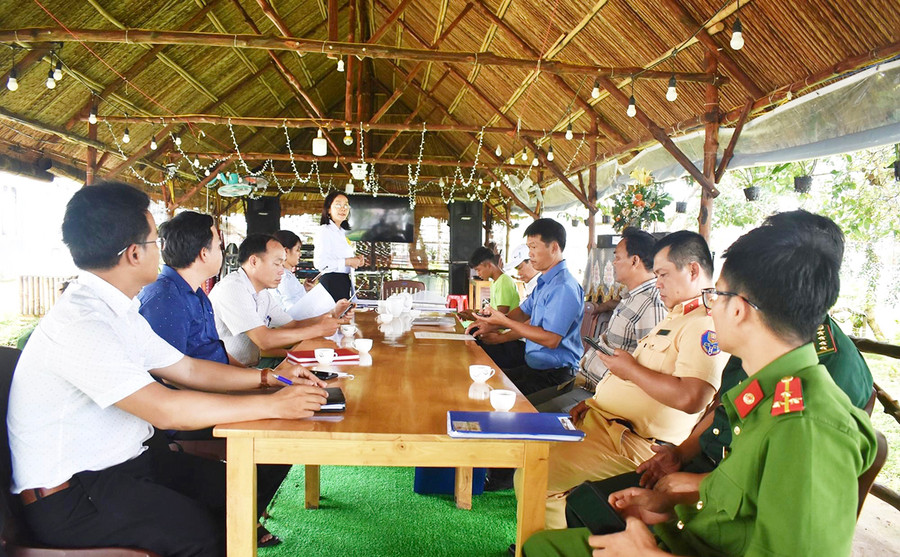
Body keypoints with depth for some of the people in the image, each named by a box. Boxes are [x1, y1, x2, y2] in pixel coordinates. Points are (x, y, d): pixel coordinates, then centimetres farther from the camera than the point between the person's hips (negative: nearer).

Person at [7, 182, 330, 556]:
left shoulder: (119, 312, 8)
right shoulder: (78, 324, -23)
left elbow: (188, 370, 12)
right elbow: (165, 409, -29)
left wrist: (267, 377, 1)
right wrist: (273, 404, -24)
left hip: (128, 460, 8)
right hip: (71, 497, -8)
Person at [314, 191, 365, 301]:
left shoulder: (341, 232, 20)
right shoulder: (324, 230, -7)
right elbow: (319, 262, -19)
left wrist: (356, 260, 9)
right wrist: (347, 262, -15)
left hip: (345, 283, 9)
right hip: (331, 282, -8)